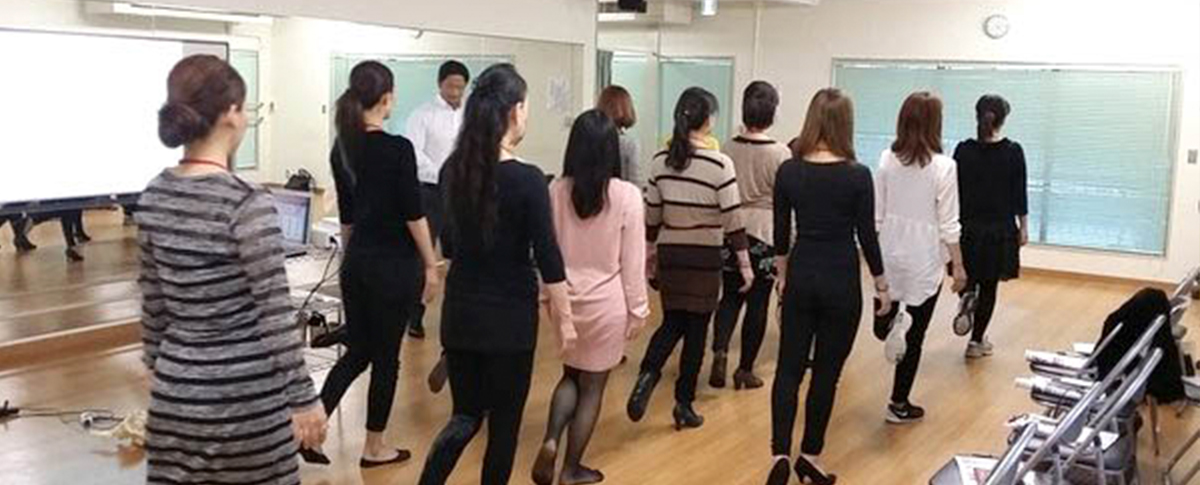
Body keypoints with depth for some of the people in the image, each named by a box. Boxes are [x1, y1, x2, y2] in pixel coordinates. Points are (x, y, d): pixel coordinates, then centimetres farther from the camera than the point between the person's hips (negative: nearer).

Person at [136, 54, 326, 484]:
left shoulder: (154, 196, 2)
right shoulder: (246, 202, -18)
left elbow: (153, 301, 11)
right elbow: (275, 314, -16)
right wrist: (303, 399, -10)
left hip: (176, 384, 6)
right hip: (243, 392, -6)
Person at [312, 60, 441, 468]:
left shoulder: (341, 147, 5)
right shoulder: (397, 148, -16)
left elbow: (346, 212, 13)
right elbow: (413, 214, -14)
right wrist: (431, 264, -5)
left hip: (355, 262, 7)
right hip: (394, 265, -6)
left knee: (357, 351, 17)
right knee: (385, 356, 6)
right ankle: (374, 447, 18)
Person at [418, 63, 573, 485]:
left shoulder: (453, 170, 0)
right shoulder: (527, 180, -17)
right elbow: (547, 257, -12)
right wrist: (564, 316, -4)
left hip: (460, 310, 5)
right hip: (510, 316, -5)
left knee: (466, 413, 16)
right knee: (504, 420, 12)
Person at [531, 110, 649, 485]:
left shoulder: (556, 191, -5)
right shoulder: (627, 195, -13)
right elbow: (633, 262, -9)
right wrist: (637, 310, 2)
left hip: (566, 300, 3)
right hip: (606, 304, -3)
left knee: (571, 375, 23)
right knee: (592, 386, 12)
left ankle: (550, 442, 3)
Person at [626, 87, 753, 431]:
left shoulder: (660, 161, -1)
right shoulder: (720, 164, -14)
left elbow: (651, 216, 5)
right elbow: (732, 220, -12)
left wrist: (650, 252, 19)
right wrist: (745, 263, -4)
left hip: (670, 255, 4)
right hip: (705, 258, -4)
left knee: (672, 322, 17)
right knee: (696, 329, 8)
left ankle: (647, 375, -8)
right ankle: (684, 405, 15)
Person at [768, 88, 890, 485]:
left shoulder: (788, 171, -4)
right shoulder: (858, 175, -12)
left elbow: (781, 232, 4)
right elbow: (867, 236, -6)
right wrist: (882, 285, 7)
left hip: (801, 276, 2)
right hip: (841, 281, -2)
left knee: (789, 367, 9)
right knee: (827, 372, 10)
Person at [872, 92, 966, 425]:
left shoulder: (887, 160, -1)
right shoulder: (943, 166, -13)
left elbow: (877, 213, 5)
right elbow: (948, 225, -10)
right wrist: (958, 265, 1)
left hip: (889, 254, 4)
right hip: (923, 260, -4)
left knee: (889, 322, 22)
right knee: (914, 336, 7)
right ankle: (899, 405, 16)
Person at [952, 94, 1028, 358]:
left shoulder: (963, 150, -6)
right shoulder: (1013, 151, -10)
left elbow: (955, 190, -1)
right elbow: (1019, 193, -5)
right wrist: (1023, 227, 6)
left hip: (968, 226, 1)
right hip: (1000, 228, -1)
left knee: (968, 277, 24)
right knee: (989, 285, 10)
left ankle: (967, 299, -9)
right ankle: (976, 341, 15)